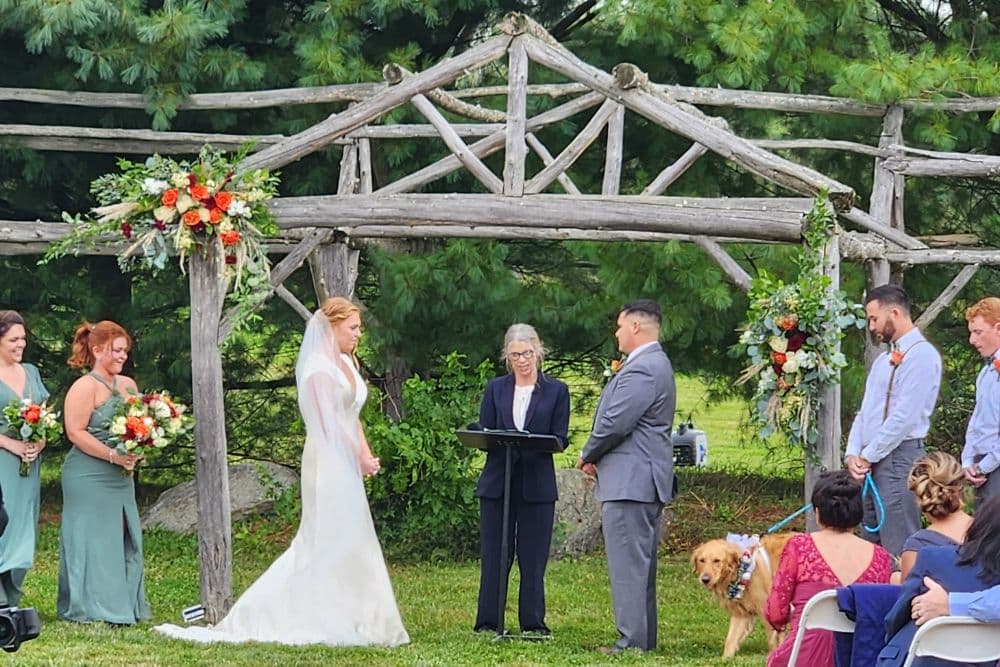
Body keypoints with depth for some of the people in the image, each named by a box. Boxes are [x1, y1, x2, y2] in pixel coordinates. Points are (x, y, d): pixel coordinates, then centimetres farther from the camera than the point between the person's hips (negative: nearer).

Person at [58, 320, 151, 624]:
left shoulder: (128, 385, 13)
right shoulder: (85, 387, -10)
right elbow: (76, 432, -16)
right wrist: (113, 456, -21)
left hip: (121, 477, 8)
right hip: (89, 479, -8)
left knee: (124, 540, 8)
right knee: (94, 539, -4)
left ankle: (123, 605, 14)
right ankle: (91, 608, 2)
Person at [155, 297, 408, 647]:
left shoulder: (346, 363, 16)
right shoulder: (320, 366, -12)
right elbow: (330, 423, -17)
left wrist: (367, 454, 4)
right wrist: (360, 458, -14)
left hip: (347, 464, 9)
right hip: (329, 461, -9)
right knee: (332, 540, -6)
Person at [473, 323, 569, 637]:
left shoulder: (556, 391, 7)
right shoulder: (496, 389, 12)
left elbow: (560, 439, 1)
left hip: (537, 484, -1)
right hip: (497, 482, 1)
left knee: (533, 556, 0)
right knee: (494, 555, 1)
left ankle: (533, 623, 4)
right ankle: (488, 622, 4)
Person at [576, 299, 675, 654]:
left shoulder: (642, 370, -17)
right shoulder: (654, 364, 18)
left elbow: (615, 423, -21)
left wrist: (588, 456, -3)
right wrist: (597, 457, 11)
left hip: (629, 482, -11)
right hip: (644, 480, 11)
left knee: (628, 563, -10)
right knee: (640, 564, 14)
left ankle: (632, 641, -11)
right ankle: (643, 638, 19)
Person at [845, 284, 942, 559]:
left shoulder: (921, 355, -10)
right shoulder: (885, 359, 20)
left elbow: (905, 416, -16)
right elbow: (866, 411, 19)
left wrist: (868, 456, -11)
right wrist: (853, 454, 3)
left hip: (900, 456, -9)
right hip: (871, 463, 9)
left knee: (897, 551, -11)